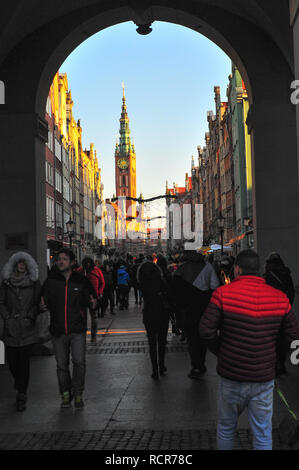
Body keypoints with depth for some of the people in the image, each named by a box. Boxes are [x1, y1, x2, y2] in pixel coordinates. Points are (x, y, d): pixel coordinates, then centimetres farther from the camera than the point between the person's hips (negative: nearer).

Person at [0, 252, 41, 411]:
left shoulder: (34, 282, 3)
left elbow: (38, 303, 4)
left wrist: (30, 317, -7)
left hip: (27, 328, -2)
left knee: (24, 361, -4)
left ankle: (21, 395, 3)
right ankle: (19, 384, 35)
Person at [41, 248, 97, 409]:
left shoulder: (81, 281, 1)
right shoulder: (51, 281, 4)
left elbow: (90, 296, 11)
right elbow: (44, 301, 10)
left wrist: (92, 302, -8)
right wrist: (43, 304, -9)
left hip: (77, 330, -2)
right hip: (58, 330, 2)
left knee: (79, 362, -9)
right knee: (62, 365, 9)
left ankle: (78, 393, 8)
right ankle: (65, 394, 23)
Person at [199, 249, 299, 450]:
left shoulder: (223, 293, -11)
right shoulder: (280, 298, -4)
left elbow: (206, 331, -13)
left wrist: (220, 351, 5)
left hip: (231, 375, -1)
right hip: (264, 379, 1)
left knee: (226, 427, 19)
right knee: (263, 434, 13)